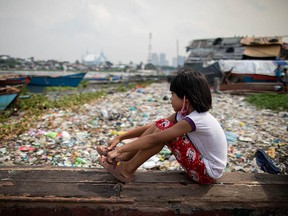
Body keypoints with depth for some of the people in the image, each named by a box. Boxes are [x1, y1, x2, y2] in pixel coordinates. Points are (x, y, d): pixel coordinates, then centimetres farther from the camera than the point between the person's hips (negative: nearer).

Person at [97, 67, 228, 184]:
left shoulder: (194, 120, -27)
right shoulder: (185, 113, -1)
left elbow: (154, 139, -29)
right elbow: (153, 127, 1)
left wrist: (120, 149, -23)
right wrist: (120, 137, -1)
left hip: (208, 173, -8)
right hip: (202, 162, 8)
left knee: (164, 128, -21)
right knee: (160, 125, -5)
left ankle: (127, 169, -9)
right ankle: (125, 157, 3)